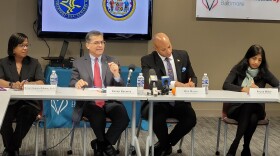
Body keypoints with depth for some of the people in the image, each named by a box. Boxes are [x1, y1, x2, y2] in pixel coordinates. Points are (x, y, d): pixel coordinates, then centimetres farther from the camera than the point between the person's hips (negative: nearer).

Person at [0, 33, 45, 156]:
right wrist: (12, 85, -29)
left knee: (26, 113, -34)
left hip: (28, 101, 0)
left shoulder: (34, 63, 11)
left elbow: (41, 83, -3)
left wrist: (27, 84, -25)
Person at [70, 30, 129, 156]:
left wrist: (116, 74, -14)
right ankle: (105, 145, -1)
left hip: (109, 102, 1)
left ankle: (101, 144, -3)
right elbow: (72, 84, 4)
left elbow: (120, 88, 8)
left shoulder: (112, 62, 13)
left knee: (123, 117, -29)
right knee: (98, 116, -34)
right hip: (89, 102, -1)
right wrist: (77, 83, -20)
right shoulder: (79, 63, 11)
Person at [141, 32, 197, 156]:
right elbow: (150, 82, -20)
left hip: (179, 102, 3)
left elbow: (192, 78, 16)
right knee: (158, 115, -37)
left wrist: (191, 83, -10)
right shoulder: (148, 60, -4)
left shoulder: (182, 55, 8)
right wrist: (174, 84, -30)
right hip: (158, 103, -3)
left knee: (191, 118, -28)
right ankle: (166, 144, -2)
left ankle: (165, 145, 0)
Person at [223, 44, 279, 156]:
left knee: (253, 118, -34)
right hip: (237, 107, -1)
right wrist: (243, 89, -26)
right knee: (247, 107, -35)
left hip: (256, 108, 1)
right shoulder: (238, 69, 1)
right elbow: (225, 85, -10)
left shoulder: (264, 72, 4)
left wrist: (259, 89, -17)